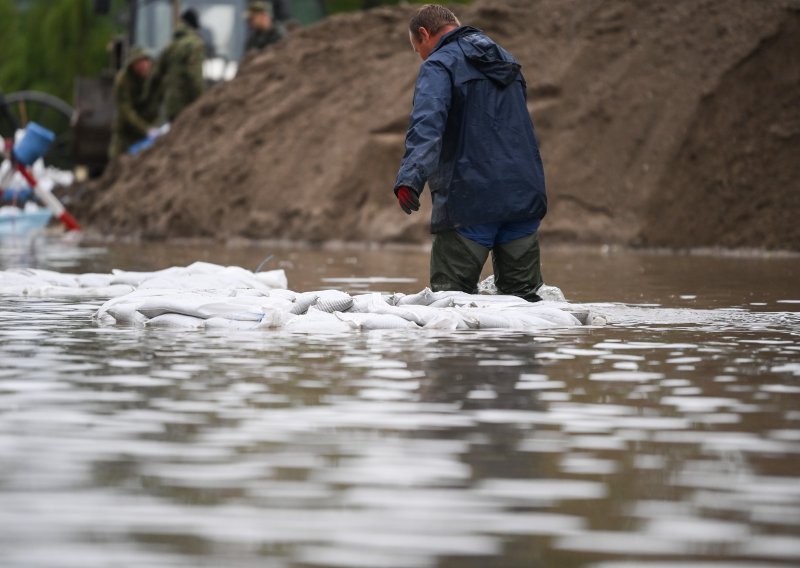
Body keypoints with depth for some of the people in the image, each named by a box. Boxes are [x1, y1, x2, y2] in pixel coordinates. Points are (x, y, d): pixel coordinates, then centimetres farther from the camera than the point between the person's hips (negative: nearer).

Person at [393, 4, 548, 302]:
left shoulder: (439, 66, -4)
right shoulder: (507, 61, 22)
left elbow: (426, 124, -22)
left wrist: (410, 178, -34)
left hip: (470, 204, -7)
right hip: (524, 198, 7)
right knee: (523, 298, 10)